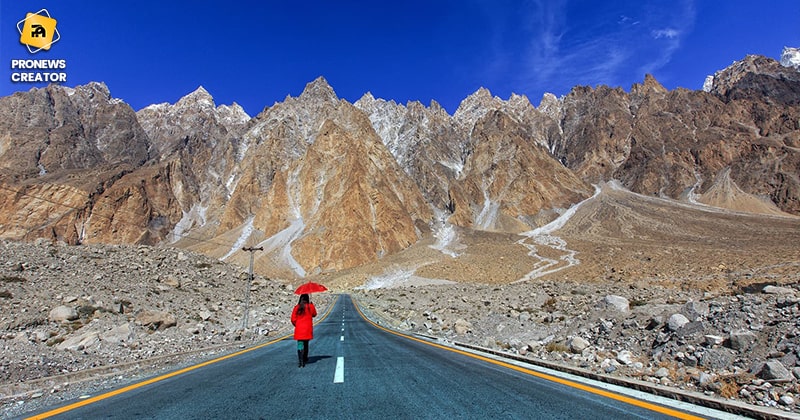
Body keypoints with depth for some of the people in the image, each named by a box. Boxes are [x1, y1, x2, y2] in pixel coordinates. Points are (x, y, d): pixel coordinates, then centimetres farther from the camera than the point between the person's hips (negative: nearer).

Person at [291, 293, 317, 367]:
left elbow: (293, 319, -3)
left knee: (300, 344, -1)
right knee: (306, 344, 17)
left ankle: (300, 362, -13)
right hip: (307, 329, 0)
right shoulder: (310, 306, -5)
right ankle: (305, 359, 29)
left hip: (299, 329, 0)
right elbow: (314, 314, 13)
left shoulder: (296, 307, -4)